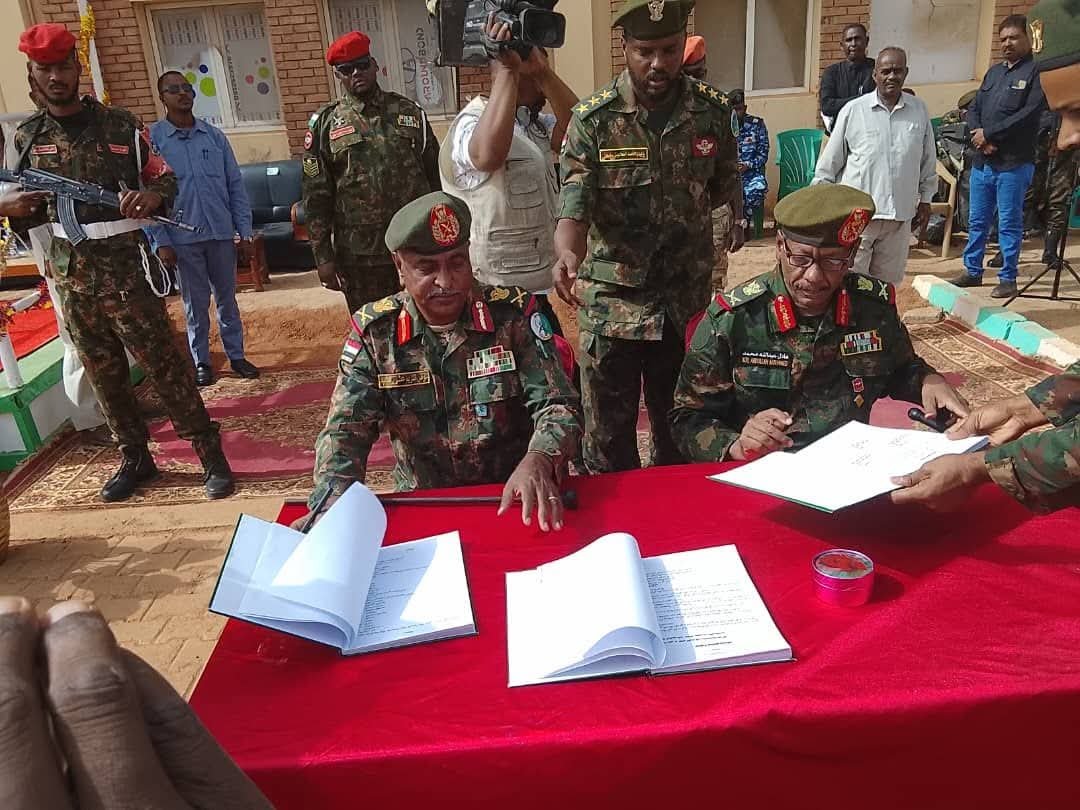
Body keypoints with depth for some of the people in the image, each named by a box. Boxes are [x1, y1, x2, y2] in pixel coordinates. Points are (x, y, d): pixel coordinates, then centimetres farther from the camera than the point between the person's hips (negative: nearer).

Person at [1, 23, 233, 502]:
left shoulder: (120, 126, 0)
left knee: (163, 364, -3)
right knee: (103, 374, 10)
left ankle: (211, 456, 4)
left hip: (125, 270, -4)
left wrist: (152, 196, -16)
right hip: (70, 277, 4)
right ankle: (135, 459, 24)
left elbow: (165, 178, 6)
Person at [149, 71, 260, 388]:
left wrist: (245, 233, 2)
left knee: (227, 299, 12)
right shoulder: (152, 139, -2)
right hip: (184, 239, -2)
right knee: (196, 304, 8)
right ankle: (201, 361, 21)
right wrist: (161, 242, -9)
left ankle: (236, 355, 24)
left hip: (221, 233, 2)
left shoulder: (215, 136, 5)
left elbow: (235, 186, 6)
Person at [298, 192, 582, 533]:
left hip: (513, 500, 0)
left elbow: (558, 405, -9)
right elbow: (345, 429, -5)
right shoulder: (374, 331, -3)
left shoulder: (513, 312, -5)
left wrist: (538, 462, -31)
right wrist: (331, 509, -25)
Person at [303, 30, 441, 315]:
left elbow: (436, 175, 9)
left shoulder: (410, 112, 6)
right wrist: (323, 257, -5)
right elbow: (316, 196, 0)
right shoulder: (324, 125, 2)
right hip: (360, 255, -1)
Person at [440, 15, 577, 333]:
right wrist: (507, 68, -33)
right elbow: (489, 155, -42)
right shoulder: (471, 125, -18)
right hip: (497, 295, -9)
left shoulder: (535, 124, 11)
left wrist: (542, 70, -18)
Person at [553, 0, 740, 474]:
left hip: (687, 302, 3)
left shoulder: (713, 111, -1)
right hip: (610, 305, -2)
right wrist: (567, 255, -39)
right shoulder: (593, 119, -10)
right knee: (608, 440, 8)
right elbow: (573, 208, -19)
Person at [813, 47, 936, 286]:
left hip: (900, 215, 4)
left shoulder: (919, 110, 5)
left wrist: (925, 198, 18)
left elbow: (928, 159, 16)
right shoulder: (853, 110, -4)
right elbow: (829, 161, 2)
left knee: (887, 282, 13)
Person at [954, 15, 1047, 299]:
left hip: (1013, 163, -6)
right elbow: (973, 109, 12)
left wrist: (988, 133, -13)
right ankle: (972, 271, 23)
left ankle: (1008, 278, 6)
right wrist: (978, 134, -8)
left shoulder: (1037, 72, -3)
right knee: (977, 220, 12)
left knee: (1009, 223, -1)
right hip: (982, 160, 6)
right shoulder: (993, 72, 18)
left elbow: (1028, 114, -14)